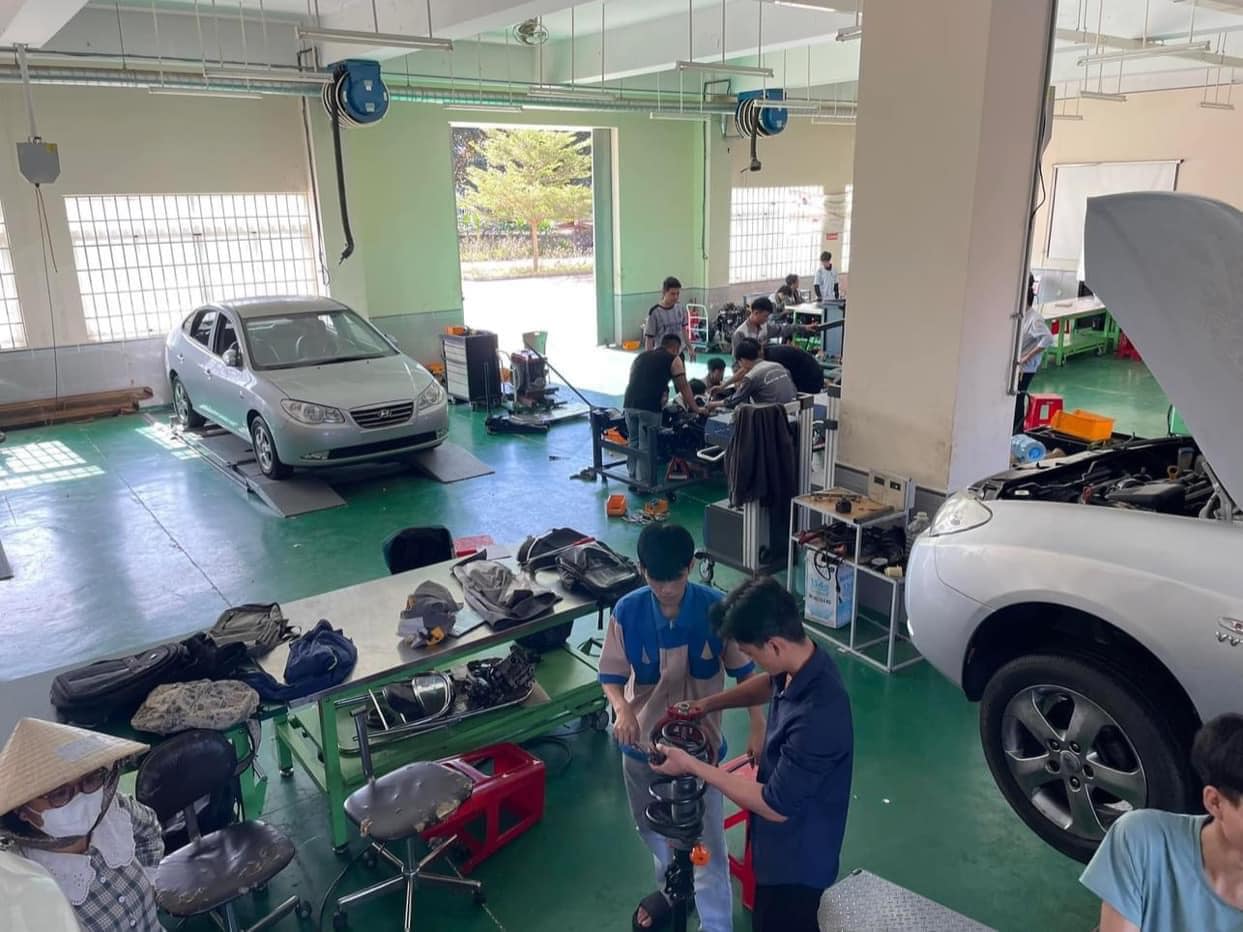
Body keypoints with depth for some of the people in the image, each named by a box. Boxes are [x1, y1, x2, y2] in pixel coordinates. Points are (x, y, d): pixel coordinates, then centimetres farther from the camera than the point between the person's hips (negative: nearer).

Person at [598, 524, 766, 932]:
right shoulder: (627, 611, -16)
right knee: (653, 828, 25)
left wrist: (758, 726, -17)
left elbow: (744, 671, -6)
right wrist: (622, 709, -28)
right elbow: (611, 676, -8)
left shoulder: (716, 608, -18)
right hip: (642, 741, 3)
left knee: (707, 841, 4)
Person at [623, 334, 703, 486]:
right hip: (649, 406, -5)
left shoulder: (641, 355, 25)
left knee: (633, 442, 18)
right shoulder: (673, 360, 9)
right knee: (647, 446, 3)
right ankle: (644, 483, 7)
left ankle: (633, 479, 26)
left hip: (629, 404, 5)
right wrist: (695, 408, 19)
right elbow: (683, 387, 10)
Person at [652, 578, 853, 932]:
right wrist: (708, 704, 2)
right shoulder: (804, 663, -13)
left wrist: (691, 765, -24)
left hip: (798, 855, -8)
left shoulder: (816, 718, -41)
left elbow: (775, 806, -30)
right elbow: (770, 684, 13)